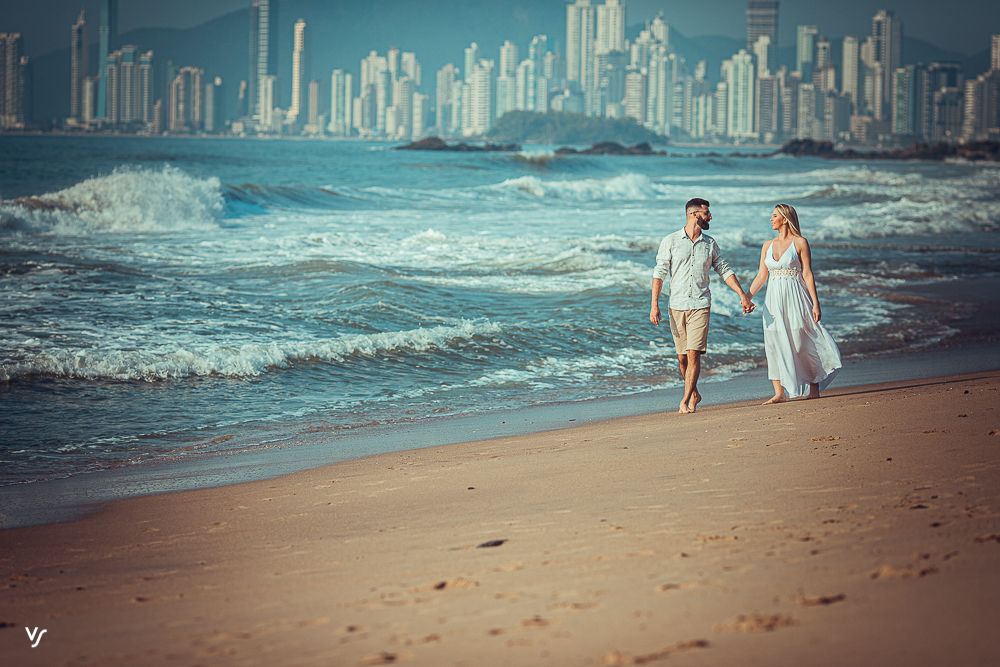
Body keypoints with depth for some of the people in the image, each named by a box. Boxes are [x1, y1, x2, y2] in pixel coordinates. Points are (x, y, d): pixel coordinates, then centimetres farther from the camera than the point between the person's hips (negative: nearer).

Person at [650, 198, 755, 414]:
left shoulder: (710, 244, 9)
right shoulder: (670, 241, 1)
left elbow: (725, 271, 16)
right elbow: (659, 273, -2)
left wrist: (743, 295, 11)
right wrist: (654, 304, -9)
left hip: (700, 305, 0)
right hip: (677, 306, 0)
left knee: (694, 354, -13)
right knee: (682, 357, 6)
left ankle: (685, 401, -11)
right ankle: (694, 394, 26)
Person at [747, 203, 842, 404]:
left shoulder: (800, 243, -4)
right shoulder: (767, 245, 11)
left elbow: (807, 275, -6)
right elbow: (761, 276, 11)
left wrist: (815, 303, -10)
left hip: (795, 298, -5)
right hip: (774, 300, 5)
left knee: (802, 344, -2)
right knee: (775, 344, 0)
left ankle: (814, 387, 11)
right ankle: (779, 393, 2)